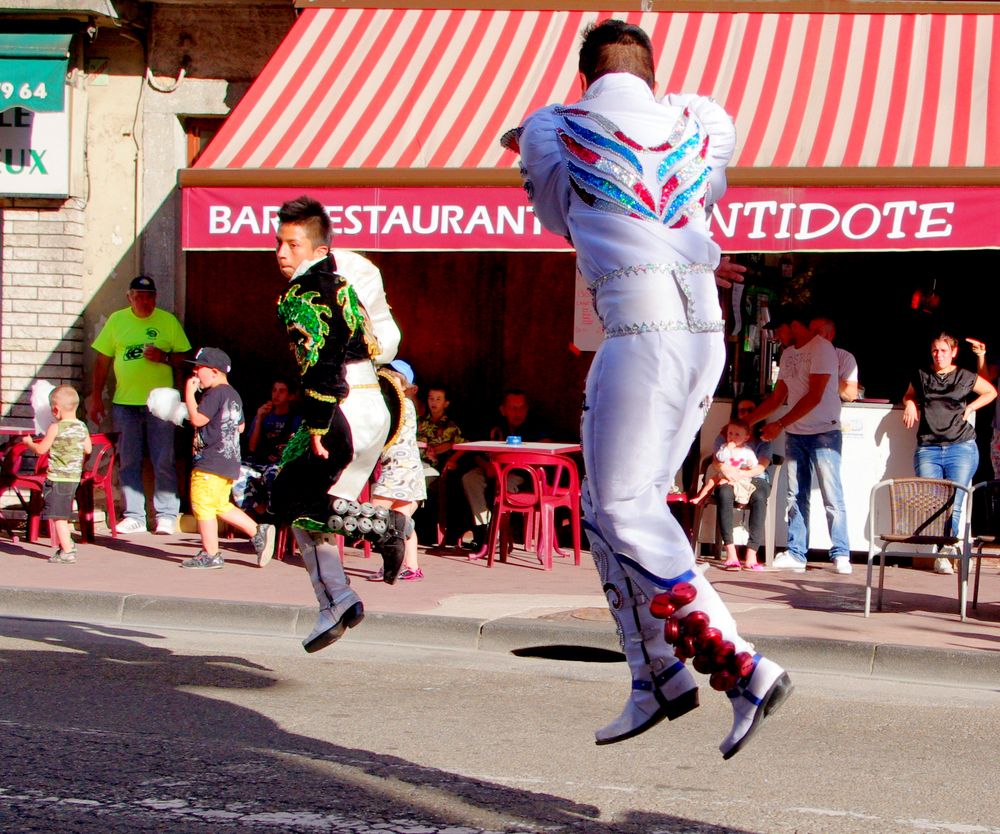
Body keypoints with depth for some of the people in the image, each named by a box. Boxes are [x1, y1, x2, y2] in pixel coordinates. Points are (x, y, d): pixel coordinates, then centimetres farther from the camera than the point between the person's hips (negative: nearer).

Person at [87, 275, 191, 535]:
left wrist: (164, 357, -14)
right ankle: (133, 516, 10)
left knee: (164, 462, -3)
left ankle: (166, 516, 2)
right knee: (128, 462, 4)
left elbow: (184, 356, 6)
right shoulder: (116, 320, 8)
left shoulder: (168, 321, 4)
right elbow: (103, 360, 11)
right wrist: (96, 396, 8)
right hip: (124, 402, 2)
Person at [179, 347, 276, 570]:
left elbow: (197, 419, -20)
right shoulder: (233, 395, 16)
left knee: (202, 505, -3)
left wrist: (189, 394, -11)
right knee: (221, 505, 18)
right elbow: (241, 427, 23)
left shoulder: (215, 394, -14)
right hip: (229, 461, 10)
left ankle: (210, 554, -1)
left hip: (210, 462, -10)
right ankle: (258, 532, 13)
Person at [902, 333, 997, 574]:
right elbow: (909, 395, 32)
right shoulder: (921, 376, 13)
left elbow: (991, 392, 22)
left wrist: (969, 408, 8)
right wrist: (910, 404, 9)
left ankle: (948, 548, 2)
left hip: (961, 447, -2)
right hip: (928, 449, 2)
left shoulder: (965, 377, 8)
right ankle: (942, 553, -2)